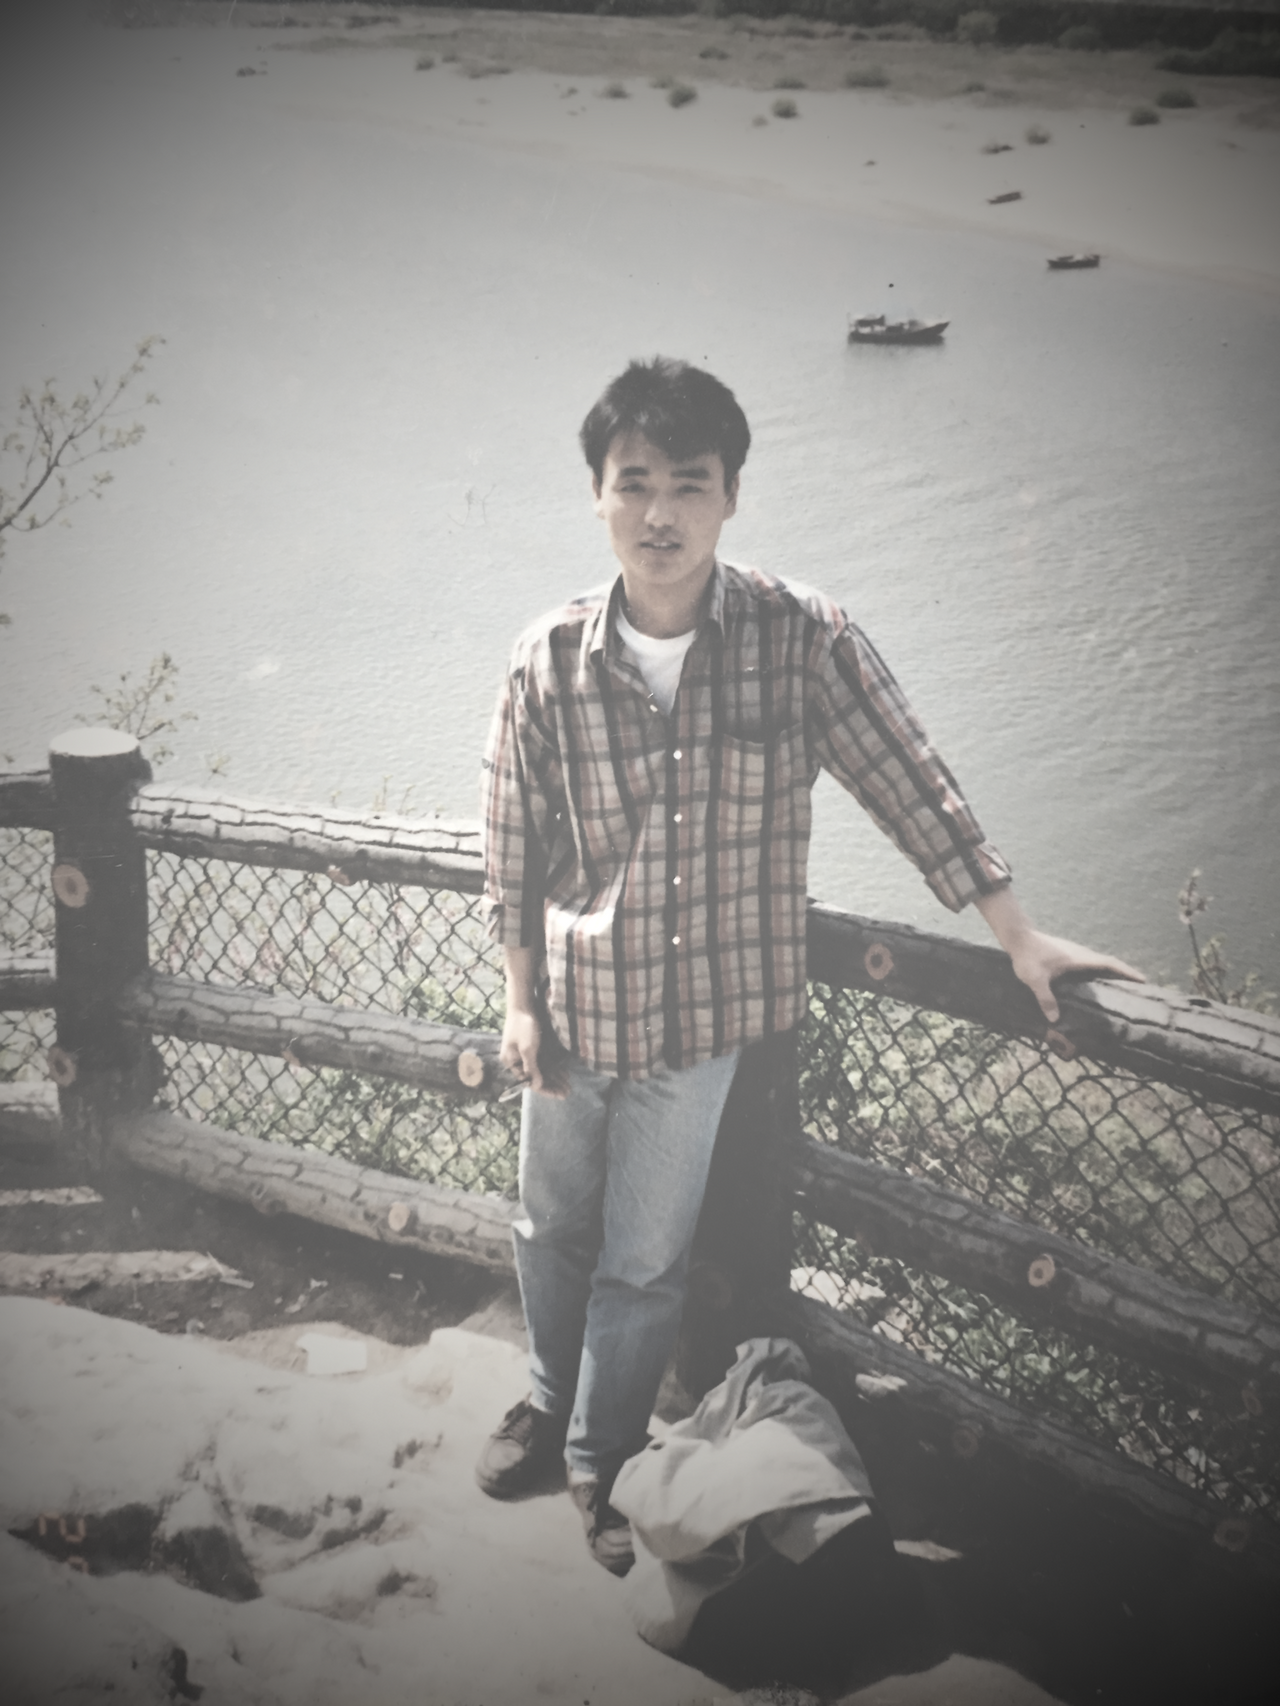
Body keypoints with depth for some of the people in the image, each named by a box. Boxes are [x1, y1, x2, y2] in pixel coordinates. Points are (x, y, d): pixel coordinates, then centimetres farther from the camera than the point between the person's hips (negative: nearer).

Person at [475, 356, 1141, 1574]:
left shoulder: (801, 639, -15)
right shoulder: (549, 660, -11)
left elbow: (909, 788, -7)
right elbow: (513, 841, 0)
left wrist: (1022, 938, -5)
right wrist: (521, 1002, 2)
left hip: (704, 1011, -2)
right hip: (573, 1005, 2)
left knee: (647, 1258, 11)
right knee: (554, 1229, 21)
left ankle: (603, 1455, 36)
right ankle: (551, 1401, 49)